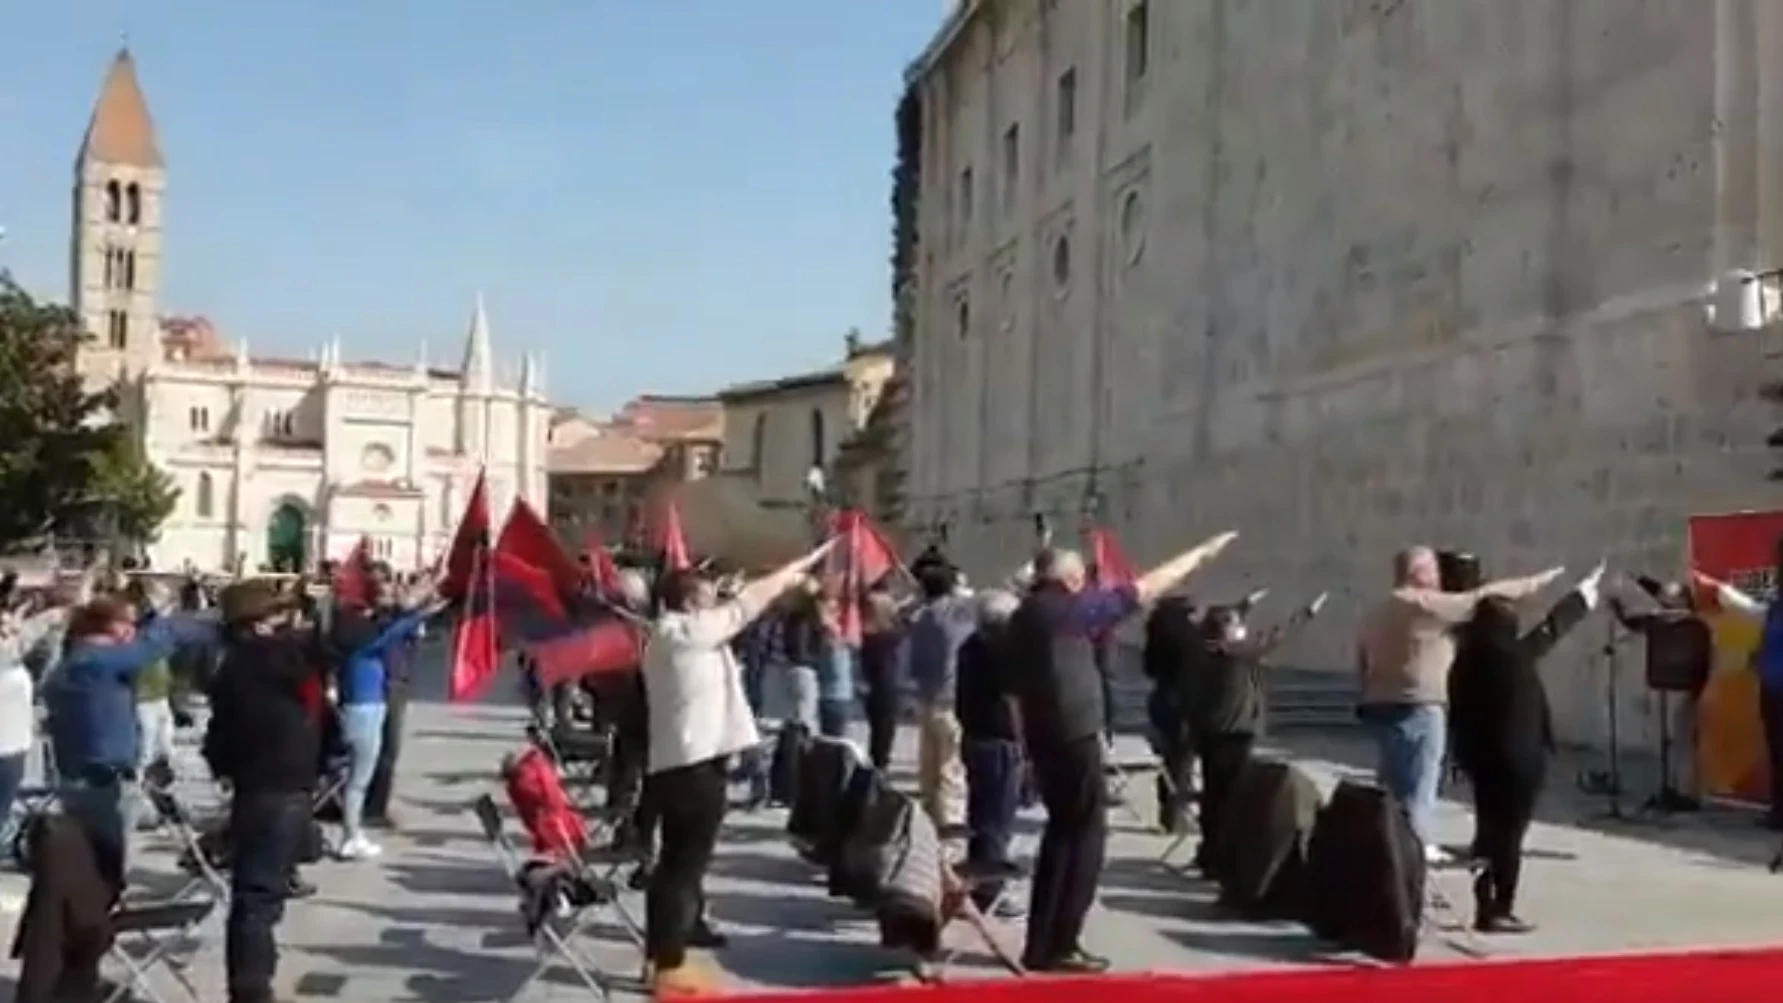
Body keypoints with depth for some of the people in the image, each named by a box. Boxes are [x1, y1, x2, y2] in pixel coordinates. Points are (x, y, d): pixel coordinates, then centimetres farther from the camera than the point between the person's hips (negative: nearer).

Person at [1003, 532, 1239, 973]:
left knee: (1061, 832, 16)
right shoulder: (1070, 608, -12)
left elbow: (1015, 687, 13)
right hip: (1075, 739, -8)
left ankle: (1041, 945, 16)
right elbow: (1145, 588, -8)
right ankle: (1060, 947, 1)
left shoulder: (1023, 616, 11)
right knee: (1085, 837, 1)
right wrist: (1201, 552, 1)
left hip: (1043, 738, 8)